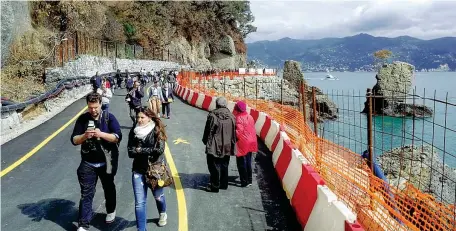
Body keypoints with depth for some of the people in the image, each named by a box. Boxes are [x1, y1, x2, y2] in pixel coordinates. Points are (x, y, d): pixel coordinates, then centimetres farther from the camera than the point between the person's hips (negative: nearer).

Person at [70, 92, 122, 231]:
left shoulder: (109, 117, -9)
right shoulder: (82, 119, -4)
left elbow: (118, 137, -17)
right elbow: (74, 140, -4)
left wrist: (101, 134, -30)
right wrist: (85, 136, -24)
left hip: (106, 162, -1)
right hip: (88, 163, 1)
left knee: (109, 188, 20)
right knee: (86, 194, 2)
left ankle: (111, 211, 44)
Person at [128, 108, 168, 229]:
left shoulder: (157, 131, -12)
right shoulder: (134, 131, -3)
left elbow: (160, 150, -22)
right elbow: (131, 152, -7)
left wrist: (141, 150, -15)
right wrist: (149, 152, -20)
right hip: (138, 170, 2)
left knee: (158, 196, 21)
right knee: (139, 202, -3)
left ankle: (162, 214, 52)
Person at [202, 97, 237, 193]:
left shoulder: (213, 116, -16)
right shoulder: (231, 116, -1)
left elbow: (208, 131, -10)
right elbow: (234, 132, 5)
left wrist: (205, 141, 5)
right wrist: (232, 144, 15)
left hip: (214, 146, -5)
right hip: (227, 146, 5)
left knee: (214, 166, 4)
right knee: (224, 165, 17)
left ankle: (215, 186, 9)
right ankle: (224, 184, 27)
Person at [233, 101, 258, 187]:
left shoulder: (238, 118, -18)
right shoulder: (250, 117, 4)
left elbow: (238, 132, -21)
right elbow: (253, 130, 8)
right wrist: (252, 140, 17)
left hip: (242, 143, -7)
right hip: (250, 142, 7)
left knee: (241, 163, 4)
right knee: (248, 162, 17)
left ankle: (245, 182, 7)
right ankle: (249, 180, 26)